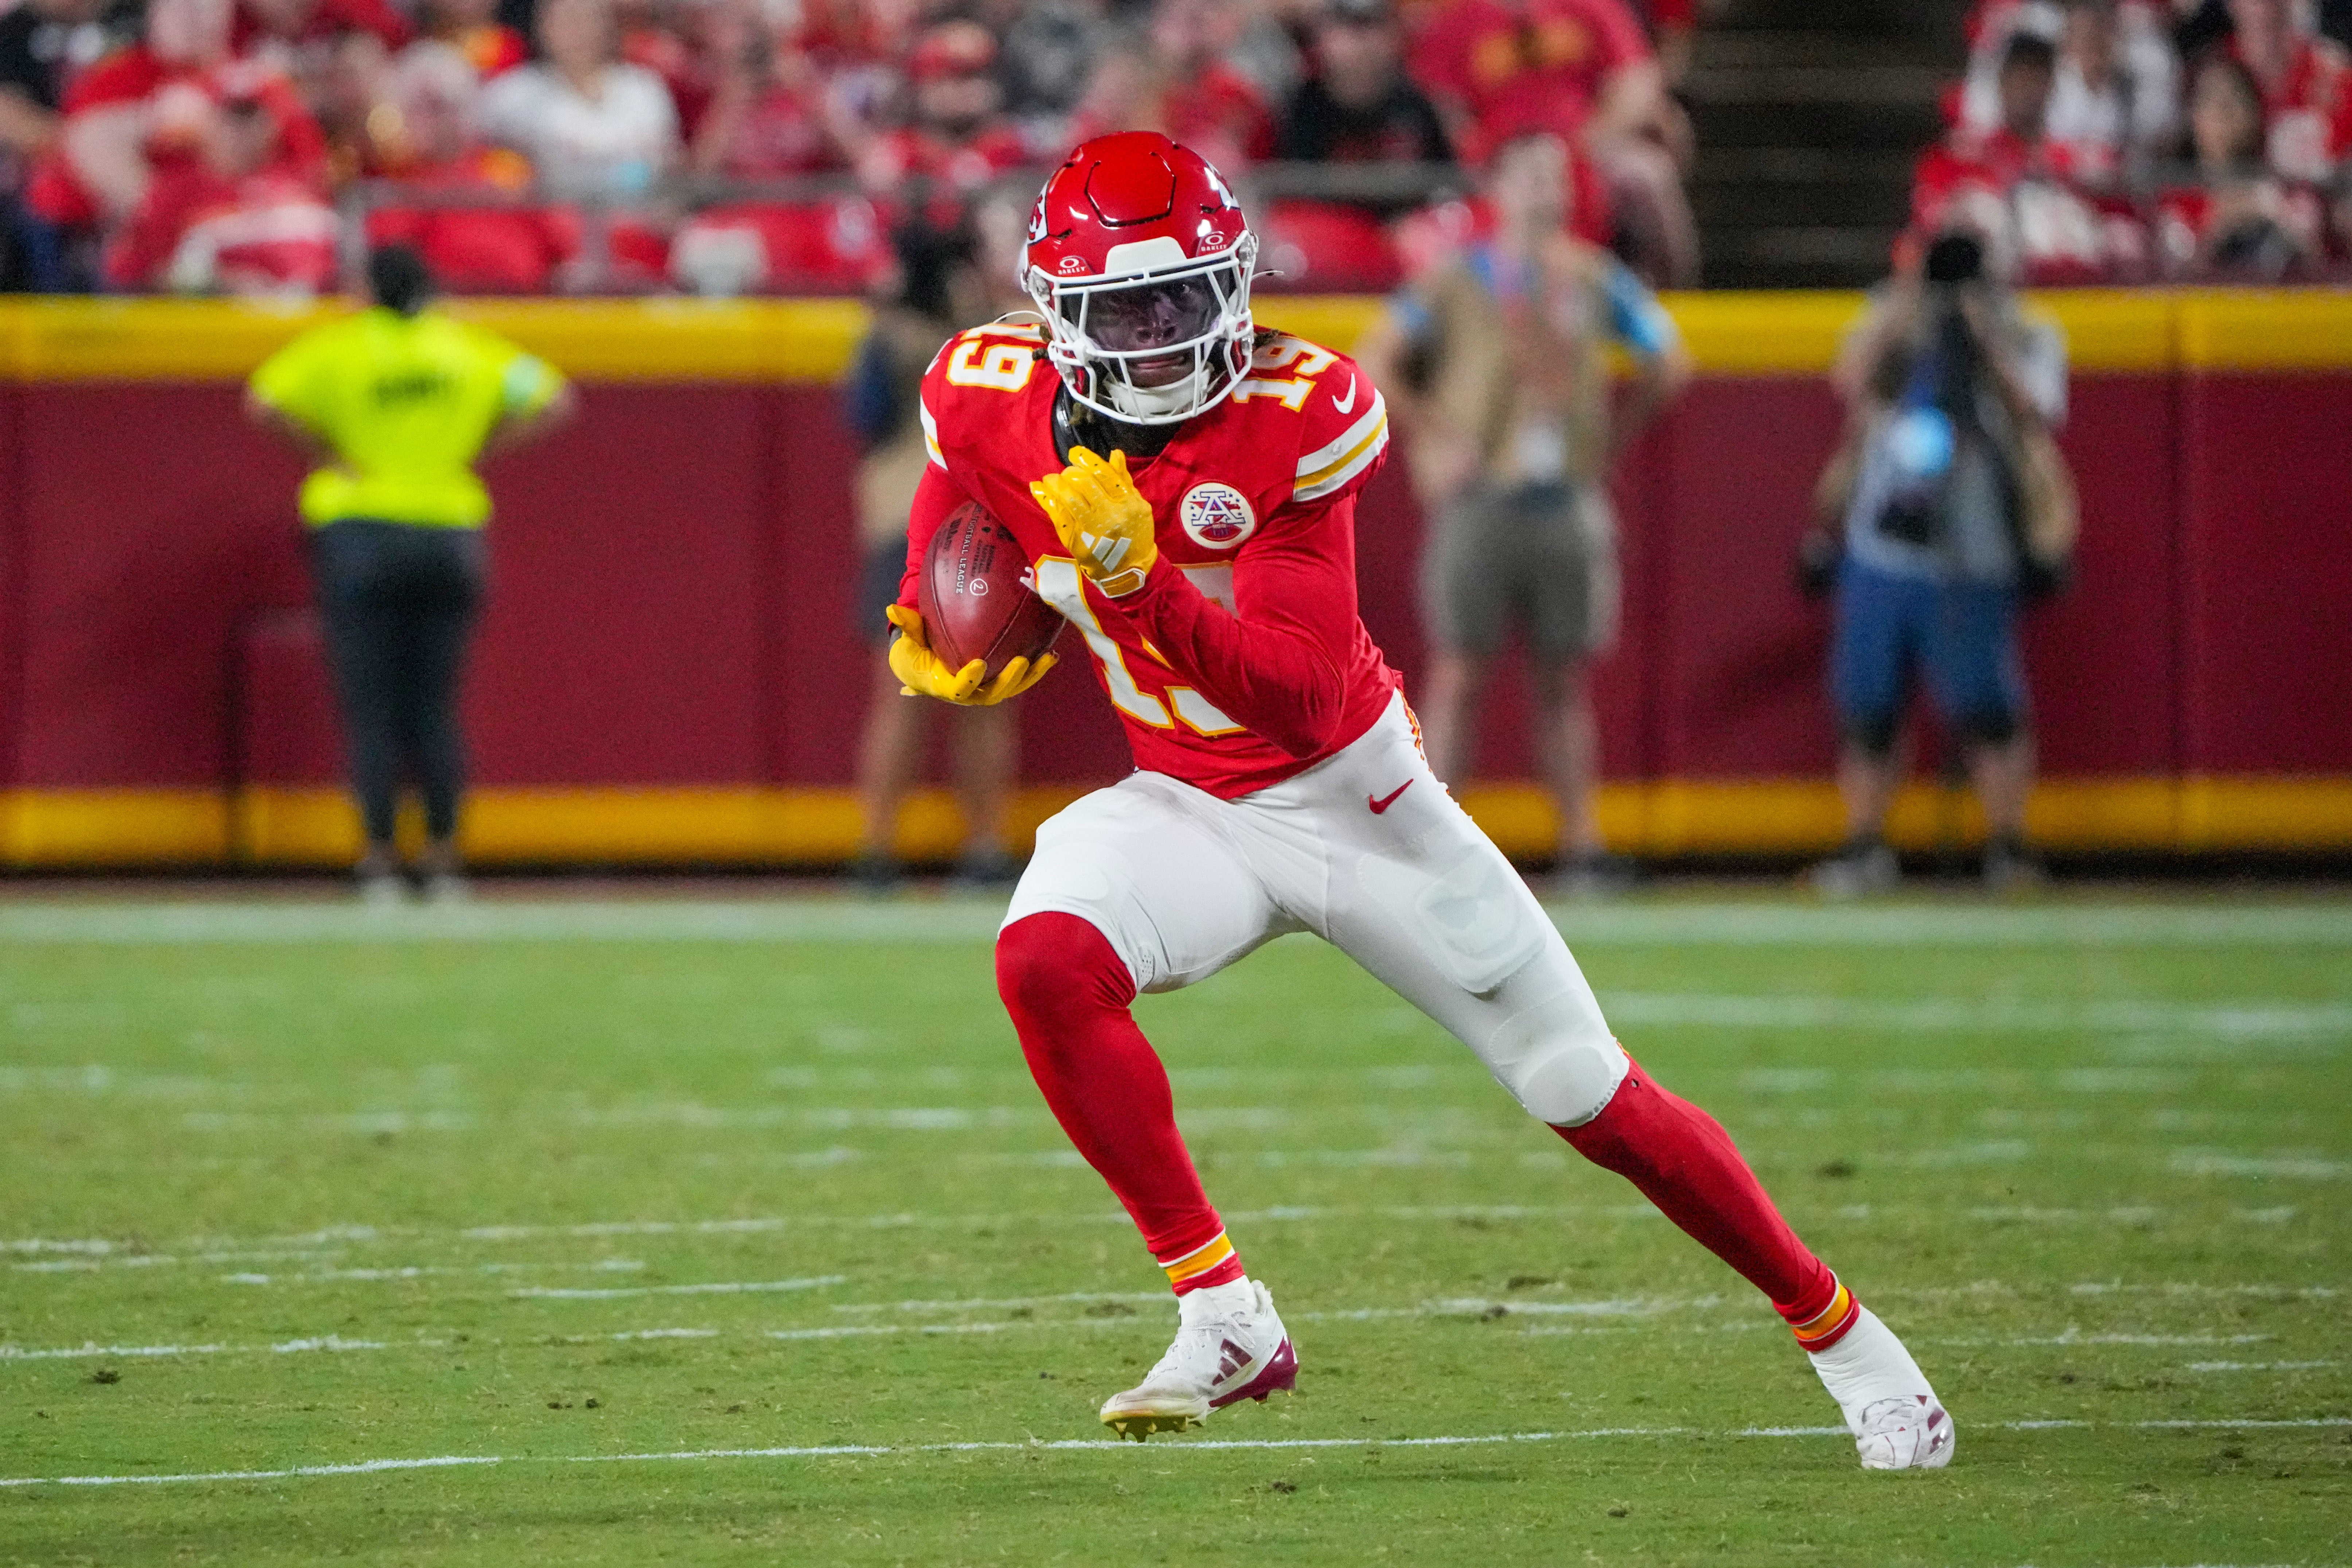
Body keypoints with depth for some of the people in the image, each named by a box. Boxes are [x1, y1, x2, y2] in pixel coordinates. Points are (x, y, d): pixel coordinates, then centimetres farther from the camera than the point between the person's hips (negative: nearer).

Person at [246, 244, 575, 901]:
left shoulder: (339, 346, -2)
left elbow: (264, 403, -15)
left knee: (371, 707, 0)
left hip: (359, 532, -3)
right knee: (435, 707, 9)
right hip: (450, 533, 3)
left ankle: (381, 858, -5)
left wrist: (324, 450, -3)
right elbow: (554, 402, 2)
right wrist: (477, 448, 5)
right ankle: (443, 856, 8)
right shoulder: (468, 348, 6)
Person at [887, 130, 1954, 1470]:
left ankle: (1834, 1324, 23)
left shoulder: (1291, 418, -23)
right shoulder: (996, 404, -12)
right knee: (1045, 959, -30)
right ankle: (1224, 1318, -20)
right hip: (1188, 808, 3)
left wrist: (1141, 590, -41)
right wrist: (931, 643, -5)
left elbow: (1303, 698, -29)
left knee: (1591, 1103, 1)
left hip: (1359, 801, -3)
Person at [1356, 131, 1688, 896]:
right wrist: (1429, 443, -6)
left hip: (1568, 507, 3)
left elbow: (1668, 365, 19)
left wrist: (1614, 438, 12)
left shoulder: (1596, 280, 11)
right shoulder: (1458, 280, 2)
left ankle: (1583, 843, 6)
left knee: (1567, 679, 4)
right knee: (1459, 673, -5)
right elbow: (1376, 361, 0)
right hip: (1479, 501, -3)